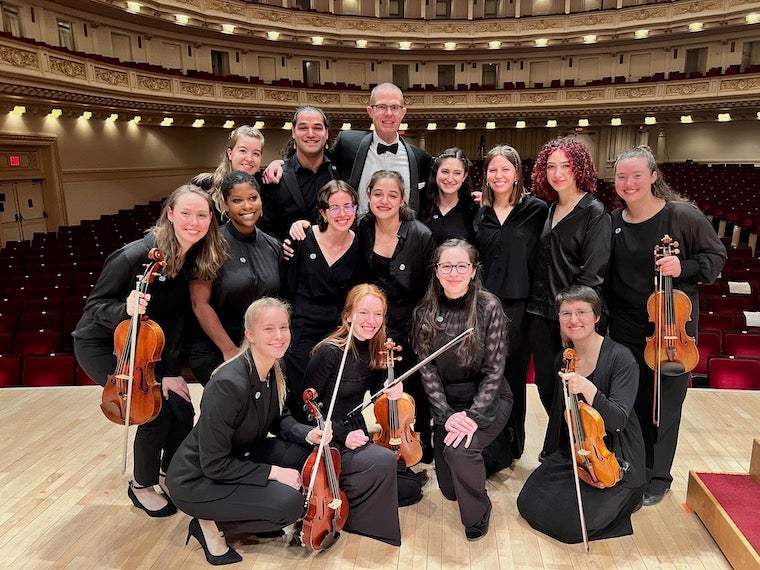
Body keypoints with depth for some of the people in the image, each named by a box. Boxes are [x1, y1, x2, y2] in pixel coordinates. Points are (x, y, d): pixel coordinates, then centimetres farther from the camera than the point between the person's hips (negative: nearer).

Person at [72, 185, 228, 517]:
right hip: (100, 344, -5)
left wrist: (171, 371, -14)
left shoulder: (197, 260, -12)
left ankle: (169, 472, 26)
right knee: (157, 412, -16)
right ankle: (142, 486, 12)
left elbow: (178, 318, -9)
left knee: (182, 412, -6)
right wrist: (125, 309, -39)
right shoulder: (134, 256, -29)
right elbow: (94, 305, -18)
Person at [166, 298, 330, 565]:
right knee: (289, 503, -21)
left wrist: (308, 434, -12)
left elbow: (279, 420, 8)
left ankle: (254, 514, 11)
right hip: (197, 479, -8)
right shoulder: (228, 384, -32)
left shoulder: (272, 371, -7)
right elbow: (214, 464, -27)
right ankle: (211, 524, 2)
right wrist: (273, 472, -22)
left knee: (304, 449, -7)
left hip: (237, 460, 8)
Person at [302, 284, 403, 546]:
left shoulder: (373, 352, -2)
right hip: (329, 443, -8)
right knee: (385, 461, -28)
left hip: (356, 434, 8)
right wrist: (342, 434, -25)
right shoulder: (329, 352, -23)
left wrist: (392, 389, -12)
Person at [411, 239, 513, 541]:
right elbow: (427, 368, -7)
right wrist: (446, 414, -17)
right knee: (449, 489, 5)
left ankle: (478, 511, 1)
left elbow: (494, 369, -15)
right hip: (446, 403, 4)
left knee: (459, 449, -31)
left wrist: (473, 416, -23)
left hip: (487, 400, -3)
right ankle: (477, 460, 40)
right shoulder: (425, 312, -6)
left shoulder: (489, 307, -15)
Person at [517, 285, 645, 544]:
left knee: (569, 523, -15)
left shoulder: (621, 358, -18)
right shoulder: (562, 359, 1)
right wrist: (552, 457, 20)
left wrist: (587, 389, -40)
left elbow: (617, 421, -24)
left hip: (615, 461, -6)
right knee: (529, 504, -5)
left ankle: (624, 497, 11)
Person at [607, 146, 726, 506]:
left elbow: (716, 256, -3)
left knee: (664, 405, 7)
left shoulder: (682, 215, -11)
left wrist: (684, 267, -22)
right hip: (626, 330, 3)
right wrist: (605, 317, 4)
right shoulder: (613, 222, 0)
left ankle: (658, 476, 26)